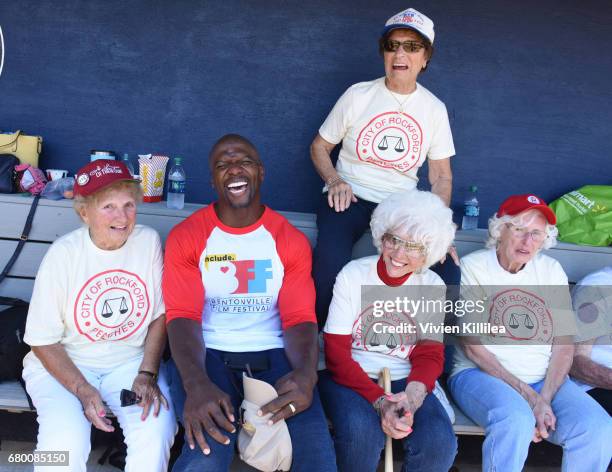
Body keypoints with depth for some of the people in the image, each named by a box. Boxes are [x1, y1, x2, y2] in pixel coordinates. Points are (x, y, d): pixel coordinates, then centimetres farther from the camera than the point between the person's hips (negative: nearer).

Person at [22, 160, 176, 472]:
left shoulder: (148, 241, -7)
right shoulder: (63, 253, -13)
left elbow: (159, 315, 3)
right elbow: (44, 341, -7)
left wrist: (147, 373, -9)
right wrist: (83, 391, -18)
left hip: (131, 361, 2)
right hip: (64, 364, -1)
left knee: (157, 430, -26)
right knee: (65, 441, -29)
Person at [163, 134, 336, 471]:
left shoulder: (291, 240, 7)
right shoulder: (185, 237, 3)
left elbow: (299, 318, -1)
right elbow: (182, 316, -8)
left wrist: (305, 374, -25)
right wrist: (196, 383, -29)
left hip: (272, 356, 2)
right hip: (208, 355, -1)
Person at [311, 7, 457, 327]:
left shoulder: (434, 109, 5)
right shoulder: (358, 95, 0)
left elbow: (441, 176, 8)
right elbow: (319, 146, 8)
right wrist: (334, 181, -12)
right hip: (349, 197, -2)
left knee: (448, 274, -22)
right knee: (329, 265, -33)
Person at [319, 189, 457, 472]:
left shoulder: (433, 287, 2)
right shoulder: (353, 275, -7)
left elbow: (430, 355, 0)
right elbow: (336, 353, -10)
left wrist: (411, 398, -23)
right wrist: (379, 401, -25)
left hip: (405, 381, 3)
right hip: (350, 376, -2)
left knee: (439, 443, -26)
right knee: (362, 432, -34)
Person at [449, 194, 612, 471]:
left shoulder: (551, 270, 11)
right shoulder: (472, 267, -2)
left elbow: (565, 342, 4)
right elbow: (472, 345, -8)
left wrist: (545, 399, -12)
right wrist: (528, 396, -15)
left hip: (545, 380, 4)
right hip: (480, 376, -4)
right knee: (516, 421, -36)